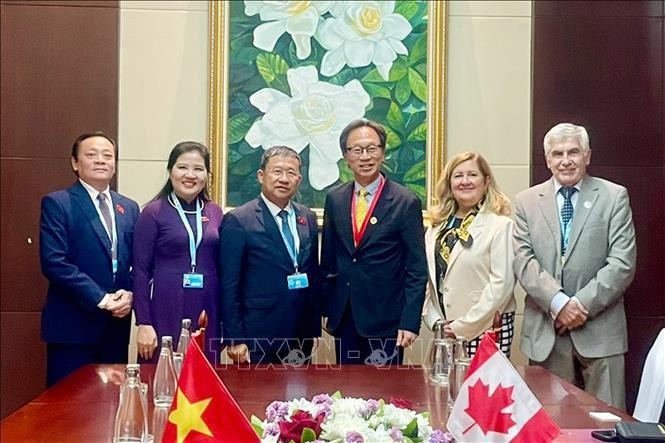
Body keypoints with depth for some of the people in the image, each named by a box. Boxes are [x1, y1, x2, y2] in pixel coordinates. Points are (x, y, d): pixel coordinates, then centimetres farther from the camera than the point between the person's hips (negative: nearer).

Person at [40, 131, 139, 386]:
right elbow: (54, 262, -13)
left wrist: (130, 294, -8)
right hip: (73, 326, -5)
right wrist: (101, 299, -17)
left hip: (117, 326, 5)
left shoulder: (129, 209, 14)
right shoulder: (57, 203, -2)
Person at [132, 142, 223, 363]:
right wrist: (143, 323, -10)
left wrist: (225, 319, 9)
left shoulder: (214, 212, 8)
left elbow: (220, 267, 12)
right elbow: (140, 270, -5)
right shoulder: (153, 212, -4)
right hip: (165, 311, -4)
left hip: (206, 310, 4)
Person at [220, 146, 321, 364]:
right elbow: (229, 285, -8)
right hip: (257, 339, -5)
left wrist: (315, 328, 11)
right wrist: (234, 340, -10)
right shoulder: (238, 221, -8)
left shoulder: (308, 218, 9)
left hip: (302, 338, 5)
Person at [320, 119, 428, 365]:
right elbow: (328, 259, 12)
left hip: (385, 319, -4)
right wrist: (326, 309, 9)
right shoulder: (334, 199, 6)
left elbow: (417, 270, -7)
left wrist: (410, 322, -12)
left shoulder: (406, 202, -7)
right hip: (343, 318, 4)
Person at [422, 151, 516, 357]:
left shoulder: (501, 226, -7)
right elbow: (428, 280, 11)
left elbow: (502, 284, -14)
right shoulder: (437, 228, 11)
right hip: (444, 331, 5)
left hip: (485, 330, -5)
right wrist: (436, 322, -1)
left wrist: (463, 327, -13)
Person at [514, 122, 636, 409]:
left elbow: (622, 264, -4)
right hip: (546, 330, 1)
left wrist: (582, 304, -12)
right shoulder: (527, 201, 8)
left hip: (599, 328, -1)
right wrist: (558, 303, -13)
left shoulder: (614, 197, 3)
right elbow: (523, 260, -1)